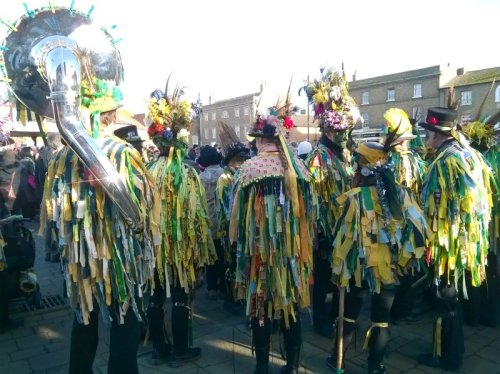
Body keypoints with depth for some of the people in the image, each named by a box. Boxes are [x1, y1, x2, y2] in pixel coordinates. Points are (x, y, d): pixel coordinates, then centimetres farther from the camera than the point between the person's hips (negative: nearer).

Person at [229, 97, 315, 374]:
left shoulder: (249, 168, -10)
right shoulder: (298, 167, 0)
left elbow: (239, 212, -5)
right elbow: (308, 210, 6)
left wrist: (238, 240, 10)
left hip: (260, 247, -3)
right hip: (293, 247, 3)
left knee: (260, 306, 11)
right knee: (292, 306, 14)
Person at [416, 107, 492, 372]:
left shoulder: (445, 161, -20)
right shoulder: (470, 154, 8)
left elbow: (438, 208, -21)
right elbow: (480, 196, 13)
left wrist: (432, 242, -13)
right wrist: (472, 233, 19)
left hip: (449, 239, -9)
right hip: (469, 237, 9)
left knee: (446, 296, 4)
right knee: (452, 295, 20)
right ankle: (454, 351, 35)